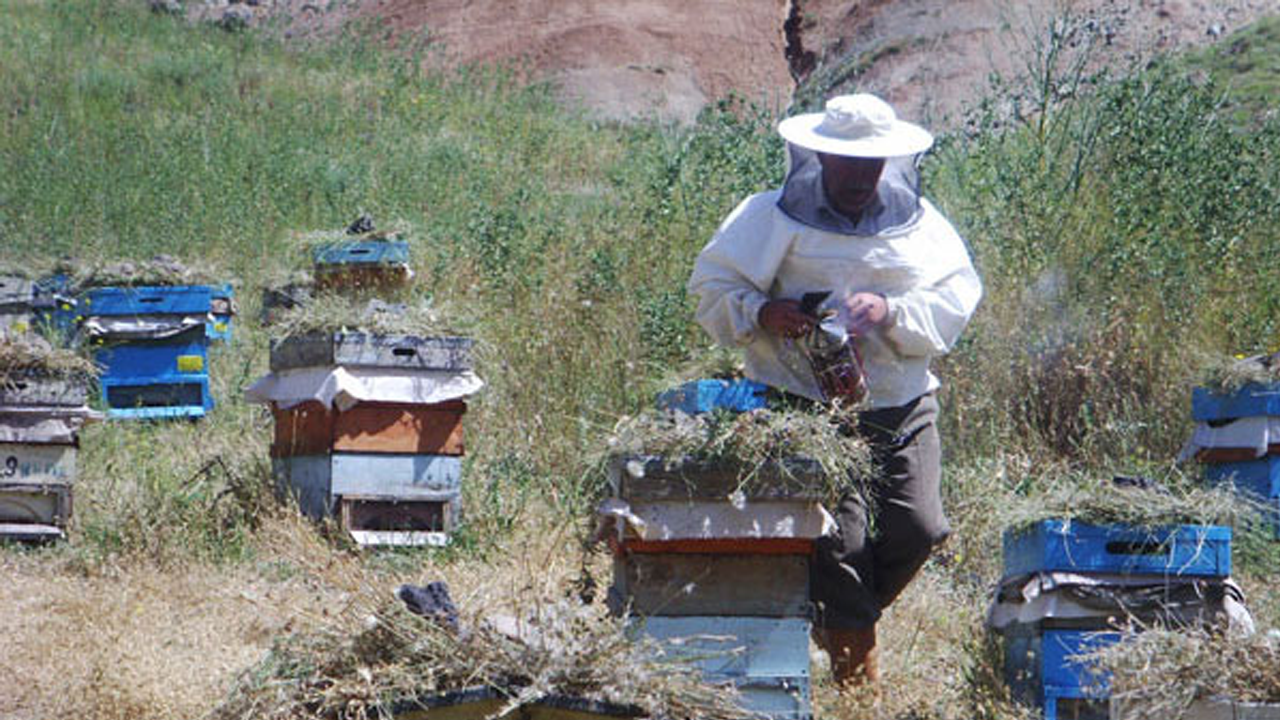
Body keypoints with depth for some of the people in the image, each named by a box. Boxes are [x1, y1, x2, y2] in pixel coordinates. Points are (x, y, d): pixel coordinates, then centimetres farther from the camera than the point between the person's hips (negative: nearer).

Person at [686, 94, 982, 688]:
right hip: (808, 408, -4)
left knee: (918, 529, 0)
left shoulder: (919, 224, 10)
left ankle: (838, 615, 27)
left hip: (902, 406, 4)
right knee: (838, 536, -9)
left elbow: (957, 296, 3)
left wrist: (891, 312, -15)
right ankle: (856, 666, 6)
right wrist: (761, 314, -19)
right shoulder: (775, 217, 1)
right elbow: (713, 283, 1)